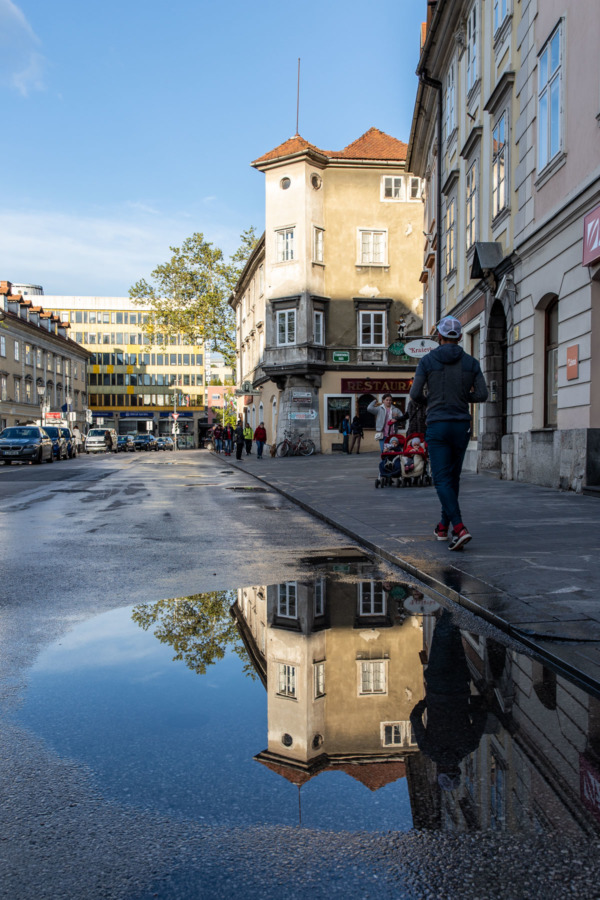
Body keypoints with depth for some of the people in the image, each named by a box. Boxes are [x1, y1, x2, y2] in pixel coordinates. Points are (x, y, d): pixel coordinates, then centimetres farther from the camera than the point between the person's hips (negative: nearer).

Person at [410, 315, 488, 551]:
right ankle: (443, 527, 27)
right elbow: (482, 395, -1)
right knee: (453, 477, 18)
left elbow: (415, 394, -5)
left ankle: (459, 528, -22)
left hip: (437, 426, -3)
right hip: (462, 426, 3)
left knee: (442, 480, -4)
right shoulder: (471, 362, 4)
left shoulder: (427, 360, -3)